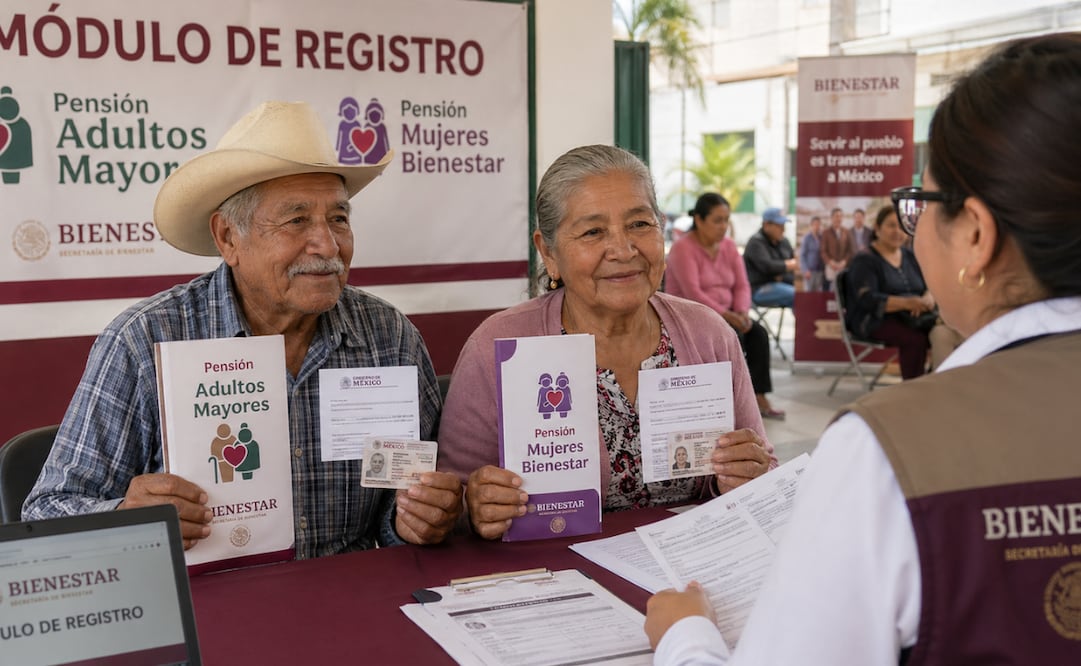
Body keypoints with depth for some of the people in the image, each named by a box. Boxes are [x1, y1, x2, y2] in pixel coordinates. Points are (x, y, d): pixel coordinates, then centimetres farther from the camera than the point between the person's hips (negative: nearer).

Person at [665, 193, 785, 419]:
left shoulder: (729, 246, 7)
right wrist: (726, 315, -30)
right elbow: (692, 293, -23)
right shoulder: (682, 248, -14)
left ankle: (759, 396, -19)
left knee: (758, 333, -19)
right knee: (732, 336, -30)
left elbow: (742, 285, 3)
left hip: (724, 315, 6)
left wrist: (742, 312, -17)